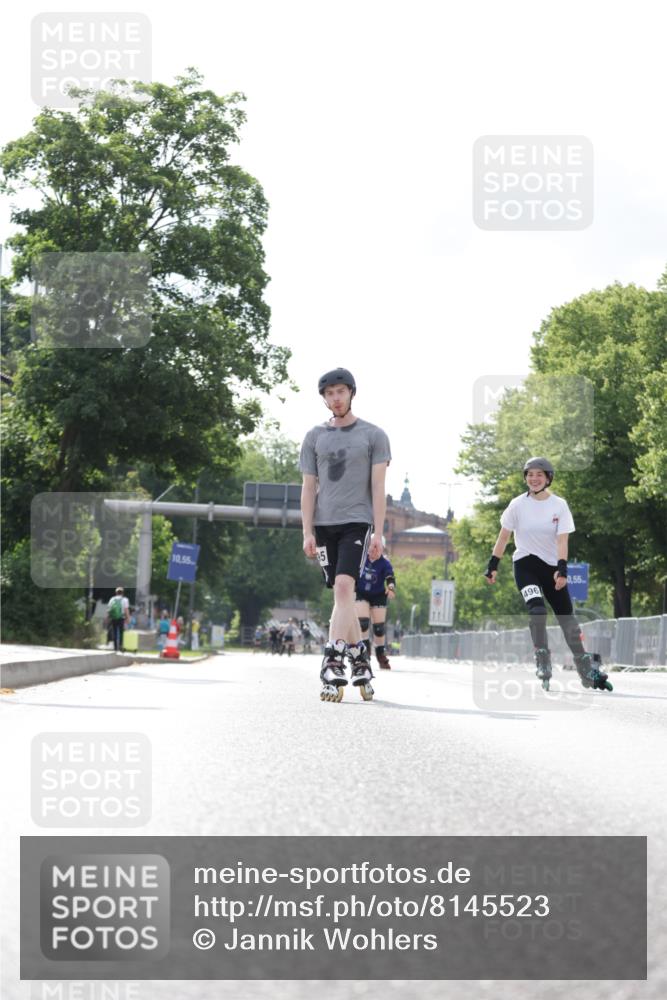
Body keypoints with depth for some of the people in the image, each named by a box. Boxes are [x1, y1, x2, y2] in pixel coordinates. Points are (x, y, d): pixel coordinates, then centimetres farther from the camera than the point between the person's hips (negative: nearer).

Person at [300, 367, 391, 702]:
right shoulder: (314, 437, 12)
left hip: (356, 522, -4)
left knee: (343, 588, -18)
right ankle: (359, 657, 19)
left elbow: (378, 487, 1)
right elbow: (308, 488, 10)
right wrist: (308, 533, 2)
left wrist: (378, 532, -6)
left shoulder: (373, 435, 4)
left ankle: (333, 667, -24)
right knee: (343, 596, 7)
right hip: (324, 524, 4)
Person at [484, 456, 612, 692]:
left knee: (567, 617, 4)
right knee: (537, 609, -25)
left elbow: (562, 540, -12)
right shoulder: (518, 505, -6)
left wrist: (562, 569, -24)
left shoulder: (559, 505, -5)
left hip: (551, 566, 2)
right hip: (525, 564, -2)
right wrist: (493, 565, -2)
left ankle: (587, 670, 14)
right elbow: (504, 536, 1)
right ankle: (543, 663, -17)